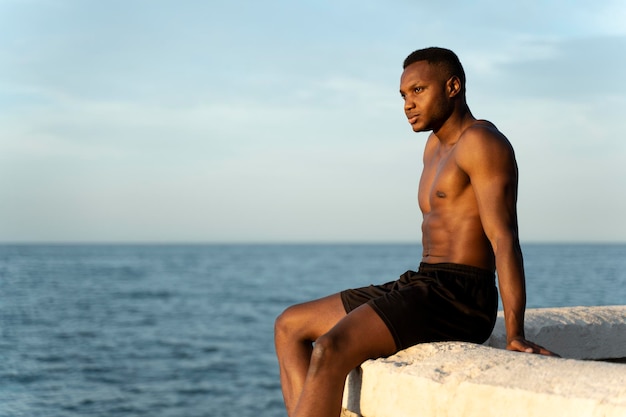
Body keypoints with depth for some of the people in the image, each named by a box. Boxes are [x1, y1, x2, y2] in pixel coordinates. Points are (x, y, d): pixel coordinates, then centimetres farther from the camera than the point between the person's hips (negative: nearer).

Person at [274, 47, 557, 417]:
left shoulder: (481, 141, -9)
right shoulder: (438, 144, 20)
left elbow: (505, 238, -18)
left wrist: (515, 336, -25)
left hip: (456, 299, -10)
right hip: (421, 288, 10)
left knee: (329, 351, -27)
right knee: (290, 327, 10)